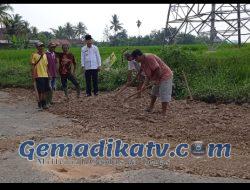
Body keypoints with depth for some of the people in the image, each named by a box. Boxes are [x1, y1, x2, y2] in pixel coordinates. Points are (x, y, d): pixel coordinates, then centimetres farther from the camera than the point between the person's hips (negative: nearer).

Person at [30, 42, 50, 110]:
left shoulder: (45, 55, 13)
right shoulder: (34, 55, -5)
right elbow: (33, 65, -5)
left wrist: (48, 74, 15)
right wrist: (33, 75, -11)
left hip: (45, 75, 6)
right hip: (38, 76, -6)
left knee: (46, 91, 9)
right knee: (40, 91, -4)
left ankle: (44, 104, 21)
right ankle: (40, 105, 6)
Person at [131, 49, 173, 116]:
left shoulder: (149, 58, -25)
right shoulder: (143, 63, 6)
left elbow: (158, 69, -29)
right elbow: (148, 75, 7)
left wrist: (157, 80, -19)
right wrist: (145, 84, -5)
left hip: (165, 76, -11)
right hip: (158, 78, 11)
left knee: (164, 94, -9)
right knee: (154, 93, 21)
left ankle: (164, 113, -7)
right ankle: (151, 108, 35)